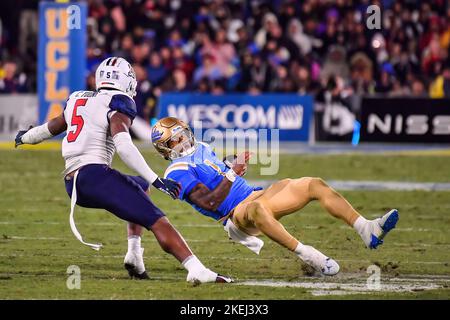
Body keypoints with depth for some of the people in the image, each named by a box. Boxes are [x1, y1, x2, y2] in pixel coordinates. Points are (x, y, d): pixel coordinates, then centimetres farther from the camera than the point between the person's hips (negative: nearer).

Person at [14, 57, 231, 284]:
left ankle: (135, 253, 14)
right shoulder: (118, 103, -2)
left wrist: (26, 137, 60)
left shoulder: (77, 99, 21)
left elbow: (53, 127, 39)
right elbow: (123, 146, -17)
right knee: (157, 222, -15)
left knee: (140, 187, 31)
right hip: (95, 175, -8)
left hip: (73, 186, 8)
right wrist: (156, 180, -19)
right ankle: (196, 270, -34)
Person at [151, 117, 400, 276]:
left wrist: (237, 165, 12)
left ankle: (367, 230, -15)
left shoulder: (201, 150, 20)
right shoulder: (178, 172, -8)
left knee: (315, 185, -6)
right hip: (236, 213, -9)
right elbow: (210, 203, -19)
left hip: (253, 196, 9)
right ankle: (308, 256, -50)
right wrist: (233, 172, -19)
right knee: (258, 209, -47)